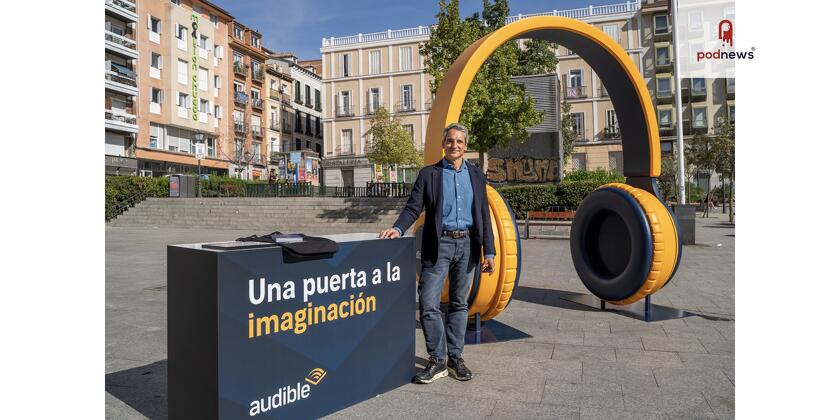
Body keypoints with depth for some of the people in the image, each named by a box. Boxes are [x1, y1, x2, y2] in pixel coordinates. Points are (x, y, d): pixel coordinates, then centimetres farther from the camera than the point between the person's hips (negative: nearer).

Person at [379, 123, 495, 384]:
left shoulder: (476, 176, 11)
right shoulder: (428, 174, 4)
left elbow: (484, 216, 9)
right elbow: (413, 208, -3)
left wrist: (489, 252, 5)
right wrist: (398, 228, -23)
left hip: (467, 245, 2)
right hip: (438, 245, -2)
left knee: (459, 304, 10)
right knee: (429, 304, -6)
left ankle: (455, 357, 22)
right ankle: (437, 360, 8)